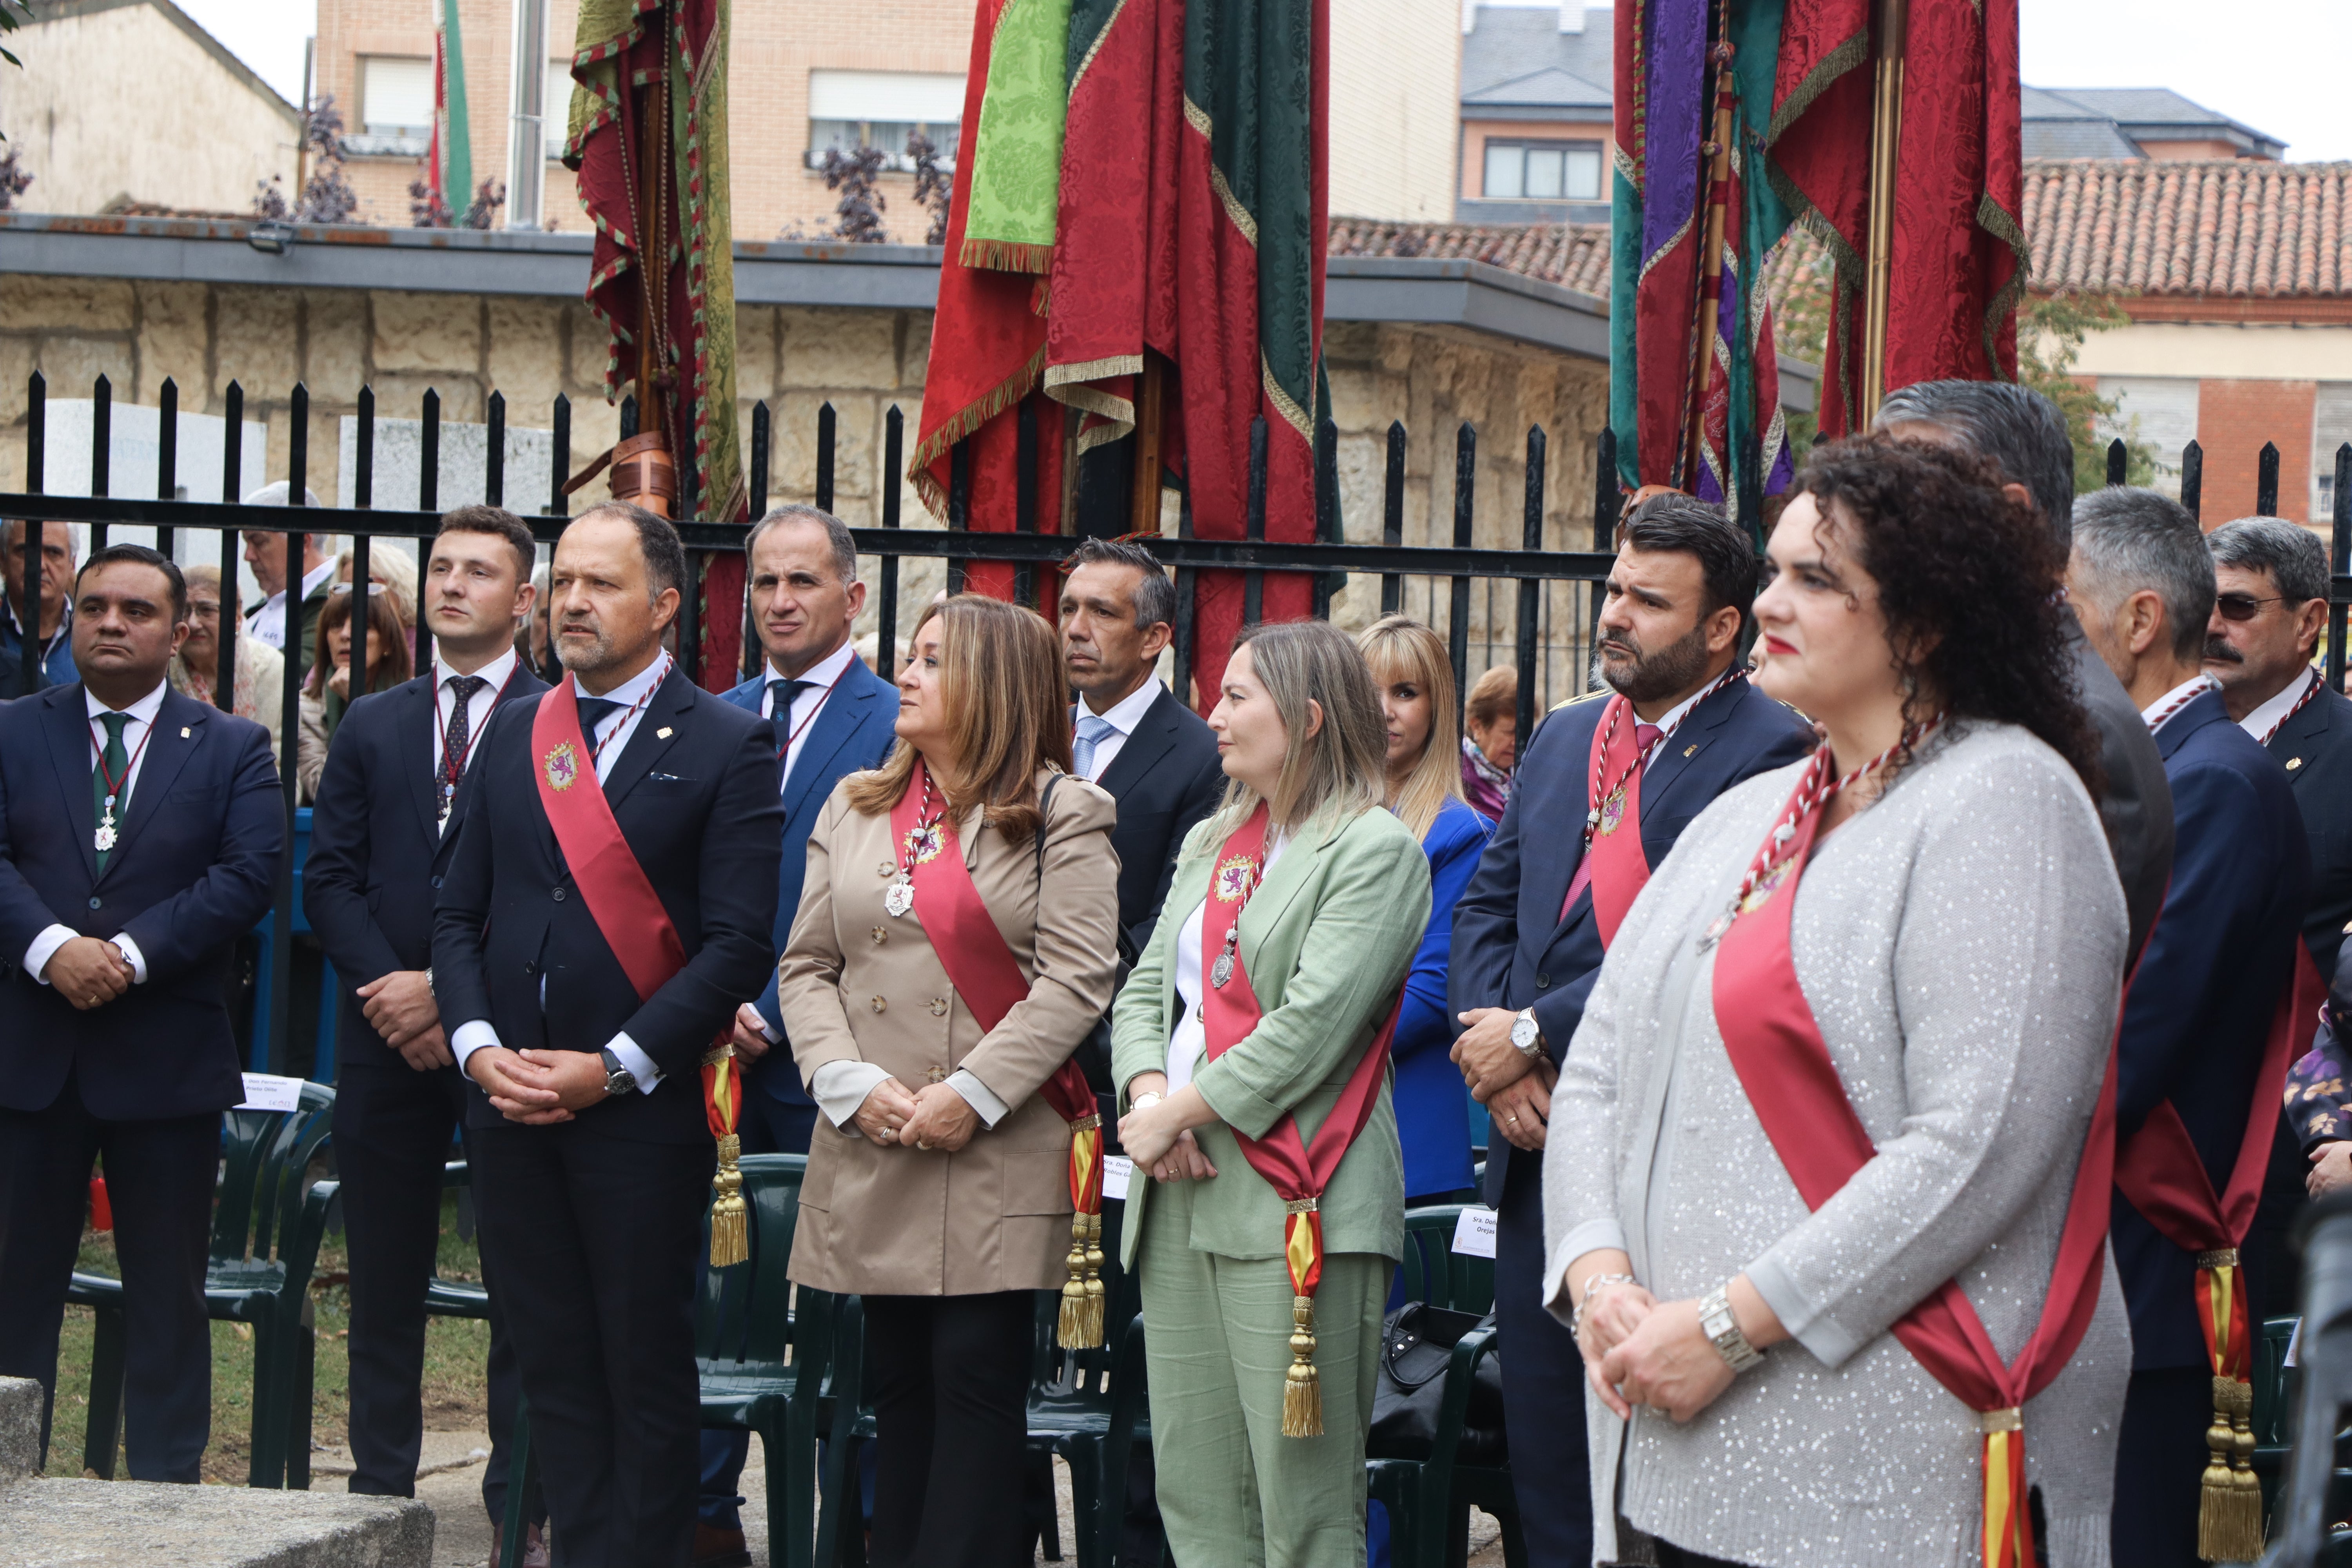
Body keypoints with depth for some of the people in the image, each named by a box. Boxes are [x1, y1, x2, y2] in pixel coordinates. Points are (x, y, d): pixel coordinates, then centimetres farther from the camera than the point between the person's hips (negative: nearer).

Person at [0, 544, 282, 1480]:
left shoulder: (232, 749, 6)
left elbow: (251, 872, -6)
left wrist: (134, 953, -17)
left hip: (166, 1054, -1)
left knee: (167, 1289, 5)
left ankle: (165, 1487, 11)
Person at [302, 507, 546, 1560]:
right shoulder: (371, 726, 14)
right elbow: (330, 878, 9)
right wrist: (387, 986, -7)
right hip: (387, 1037, 4)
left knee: (522, 1286, 0)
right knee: (385, 1280, 9)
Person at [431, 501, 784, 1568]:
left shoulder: (727, 747, -3)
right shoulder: (514, 731, 13)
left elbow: (739, 942, -9)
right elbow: (460, 909, 13)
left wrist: (613, 1068, -14)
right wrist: (477, 1044, -3)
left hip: (642, 1111, -5)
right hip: (510, 1107, 5)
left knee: (647, 1369, 2)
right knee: (552, 1362, 8)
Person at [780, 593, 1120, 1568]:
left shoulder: (1061, 814, 1)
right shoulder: (854, 809, 16)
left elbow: (1075, 980, -8)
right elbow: (806, 965, 11)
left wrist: (973, 1095, -16)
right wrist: (850, 1083, -5)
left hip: (999, 1152, -5)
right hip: (872, 1153, 5)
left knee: (977, 1379, -6)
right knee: (900, 1385, 9)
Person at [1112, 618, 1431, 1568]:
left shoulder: (1375, 850, -5)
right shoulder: (1210, 842, 21)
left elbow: (1315, 1020, -14)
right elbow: (1146, 989, 17)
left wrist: (1182, 1112, -11)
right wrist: (1147, 1093, -3)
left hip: (1293, 1205, -8)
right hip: (1181, 1198, 8)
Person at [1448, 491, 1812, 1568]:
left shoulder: (1769, 752, -10)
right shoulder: (1563, 739, 15)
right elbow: (1486, 903, 15)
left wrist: (1534, 1036, -15)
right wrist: (1498, 1058, -2)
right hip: (1537, 1143, 7)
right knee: (1543, 1441, 12)